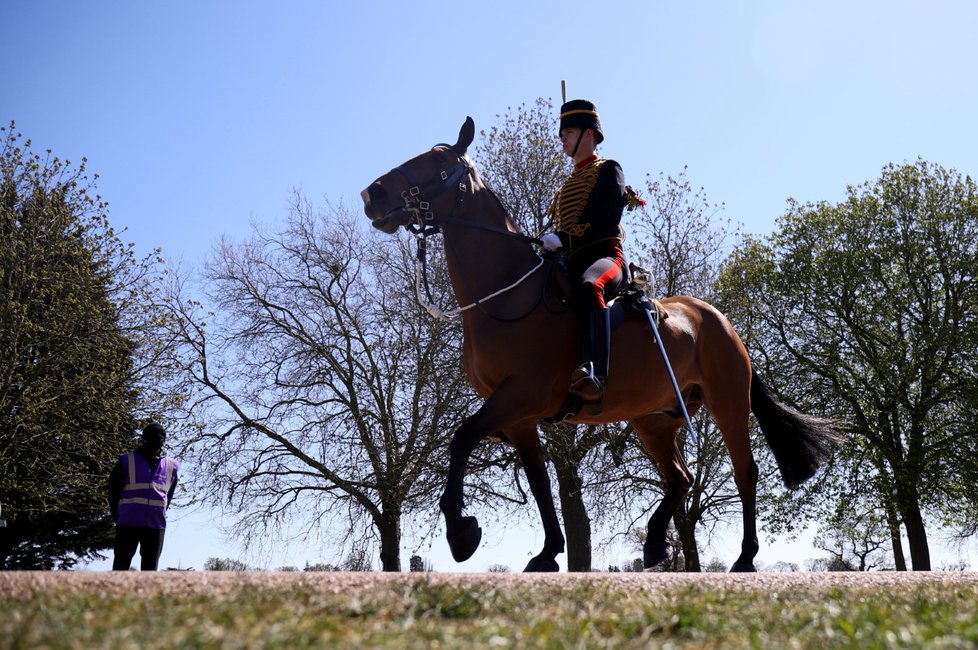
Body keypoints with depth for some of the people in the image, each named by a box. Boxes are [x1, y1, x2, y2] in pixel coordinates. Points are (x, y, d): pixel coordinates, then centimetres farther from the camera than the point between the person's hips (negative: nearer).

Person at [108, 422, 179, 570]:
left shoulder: (171, 467, 8)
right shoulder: (126, 461, -1)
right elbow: (113, 491, 6)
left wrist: (160, 514, 13)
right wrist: (118, 516, 6)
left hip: (156, 525, 3)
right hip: (128, 523, -3)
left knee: (150, 568, 4)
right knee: (121, 566, -1)